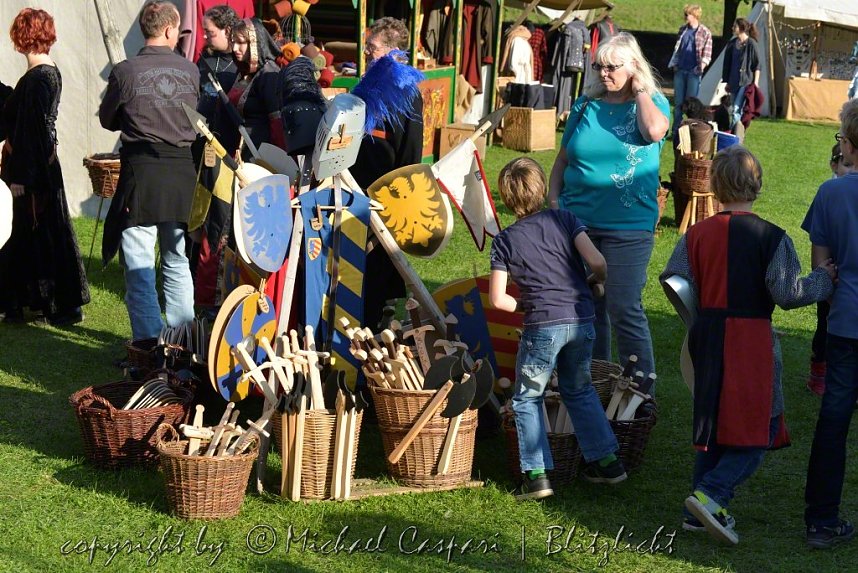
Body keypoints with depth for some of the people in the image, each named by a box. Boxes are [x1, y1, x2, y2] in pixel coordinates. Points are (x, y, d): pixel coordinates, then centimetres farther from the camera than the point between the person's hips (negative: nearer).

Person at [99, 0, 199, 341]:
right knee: (177, 262, 16)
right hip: (182, 170, 4)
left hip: (141, 171, -4)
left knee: (139, 267, 0)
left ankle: (149, 343, -2)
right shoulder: (190, 71, 1)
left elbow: (107, 119, 6)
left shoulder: (125, 72, -8)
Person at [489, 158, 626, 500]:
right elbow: (597, 262, -6)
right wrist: (595, 281, 15)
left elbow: (498, 300, -2)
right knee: (579, 390, 23)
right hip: (582, 320, 3)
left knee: (527, 398, 11)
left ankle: (536, 474, 3)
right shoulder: (564, 220, 5)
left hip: (542, 326, -3)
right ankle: (606, 460, 21)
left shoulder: (505, 241, 2)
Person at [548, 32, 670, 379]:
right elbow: (562, 159, 15)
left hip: (627, 226, -4)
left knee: (624, 311, -4)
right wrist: (554, 200, 4)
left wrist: (640, 90, -12)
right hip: (577, 222, 4)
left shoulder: (652, 103, 0)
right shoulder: (585, 105, 9)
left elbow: (655, 131, -25)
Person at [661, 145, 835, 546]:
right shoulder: (772, 238, -11)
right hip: (751, 339, -5)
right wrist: (824, 278, 2)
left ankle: (701, 513, 17)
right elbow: (788, 294, -14)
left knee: (714, 423, 17)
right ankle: (710, 494, -15)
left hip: (707, 335, 5)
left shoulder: (697, 234, 1)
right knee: (757, 430, 3)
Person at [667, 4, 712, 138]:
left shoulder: (705, 33, -4)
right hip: (680, 70, 5)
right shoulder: (683, 29, 10)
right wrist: (674, 64, 6)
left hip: (693, 72, -5)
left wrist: (702, 65, -15)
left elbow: (707, 53, -2)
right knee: (678, 102, 7)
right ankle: (676, 131, 13)